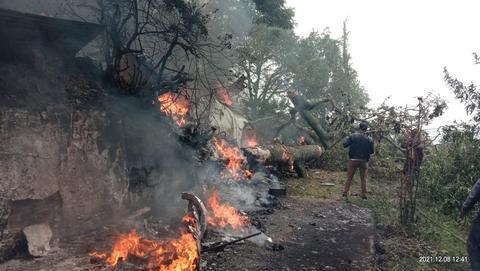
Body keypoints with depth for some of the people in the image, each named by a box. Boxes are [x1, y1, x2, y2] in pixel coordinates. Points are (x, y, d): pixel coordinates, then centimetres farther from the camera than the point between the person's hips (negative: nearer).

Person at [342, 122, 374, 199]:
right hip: (364, 161, 0)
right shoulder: (369, 139, -3)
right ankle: (364, 194, 12)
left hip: (353, 159, 0)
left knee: (349, 177, 8)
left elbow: (345, 144, -10)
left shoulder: (353, 136, -5)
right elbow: (371, 151, -2)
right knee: (363, 179, 10)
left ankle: (345, 192, 4)